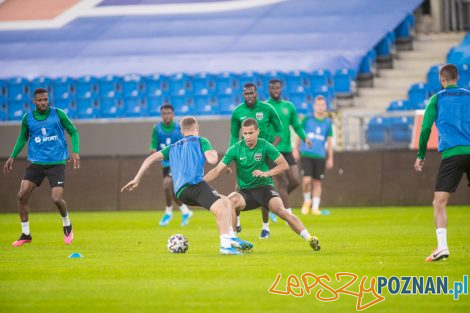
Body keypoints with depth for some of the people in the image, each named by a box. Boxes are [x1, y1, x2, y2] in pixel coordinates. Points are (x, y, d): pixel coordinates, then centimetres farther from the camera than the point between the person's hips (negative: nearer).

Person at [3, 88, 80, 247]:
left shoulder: (58, 114, -5)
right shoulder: (27, 118, 2)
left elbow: (73, 132, 5)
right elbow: (23, 137, 20)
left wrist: (75, 152, -7)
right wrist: (12, 157, 15)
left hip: (56, 163, -3)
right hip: (36, 163, 3)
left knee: (56, 199, -15)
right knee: (22, 196, -8)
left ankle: (67, 225, 17)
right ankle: (25, 234, 7)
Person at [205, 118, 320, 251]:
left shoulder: (265, 146, -6)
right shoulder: (235, 149, -4)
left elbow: (284, 164, -6)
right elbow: (218, 170, -5)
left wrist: (266, 173, -22)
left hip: (264, 187, -2)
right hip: (244, 191, 2)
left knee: (280, 210, -28)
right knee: (230, 202, -30)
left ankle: (309, 238, -27)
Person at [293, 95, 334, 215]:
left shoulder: (327, 122, 6)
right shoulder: (307, 119, 1)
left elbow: (329, 141, 11)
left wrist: (330, 158, 10)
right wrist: (296, 149, 8)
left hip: (320, 156, 2)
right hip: (306, 154, -2)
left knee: (317, 182, 4)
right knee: (306, 180, -14)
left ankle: (315, 207, 12)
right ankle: (307, 200, 12)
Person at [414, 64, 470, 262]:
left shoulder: (436, 99, 8)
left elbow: (425, 128, 3)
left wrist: (421, 156, 10)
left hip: (451, 154, -3)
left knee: (439, 202, -5)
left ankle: (442, 247, -21)